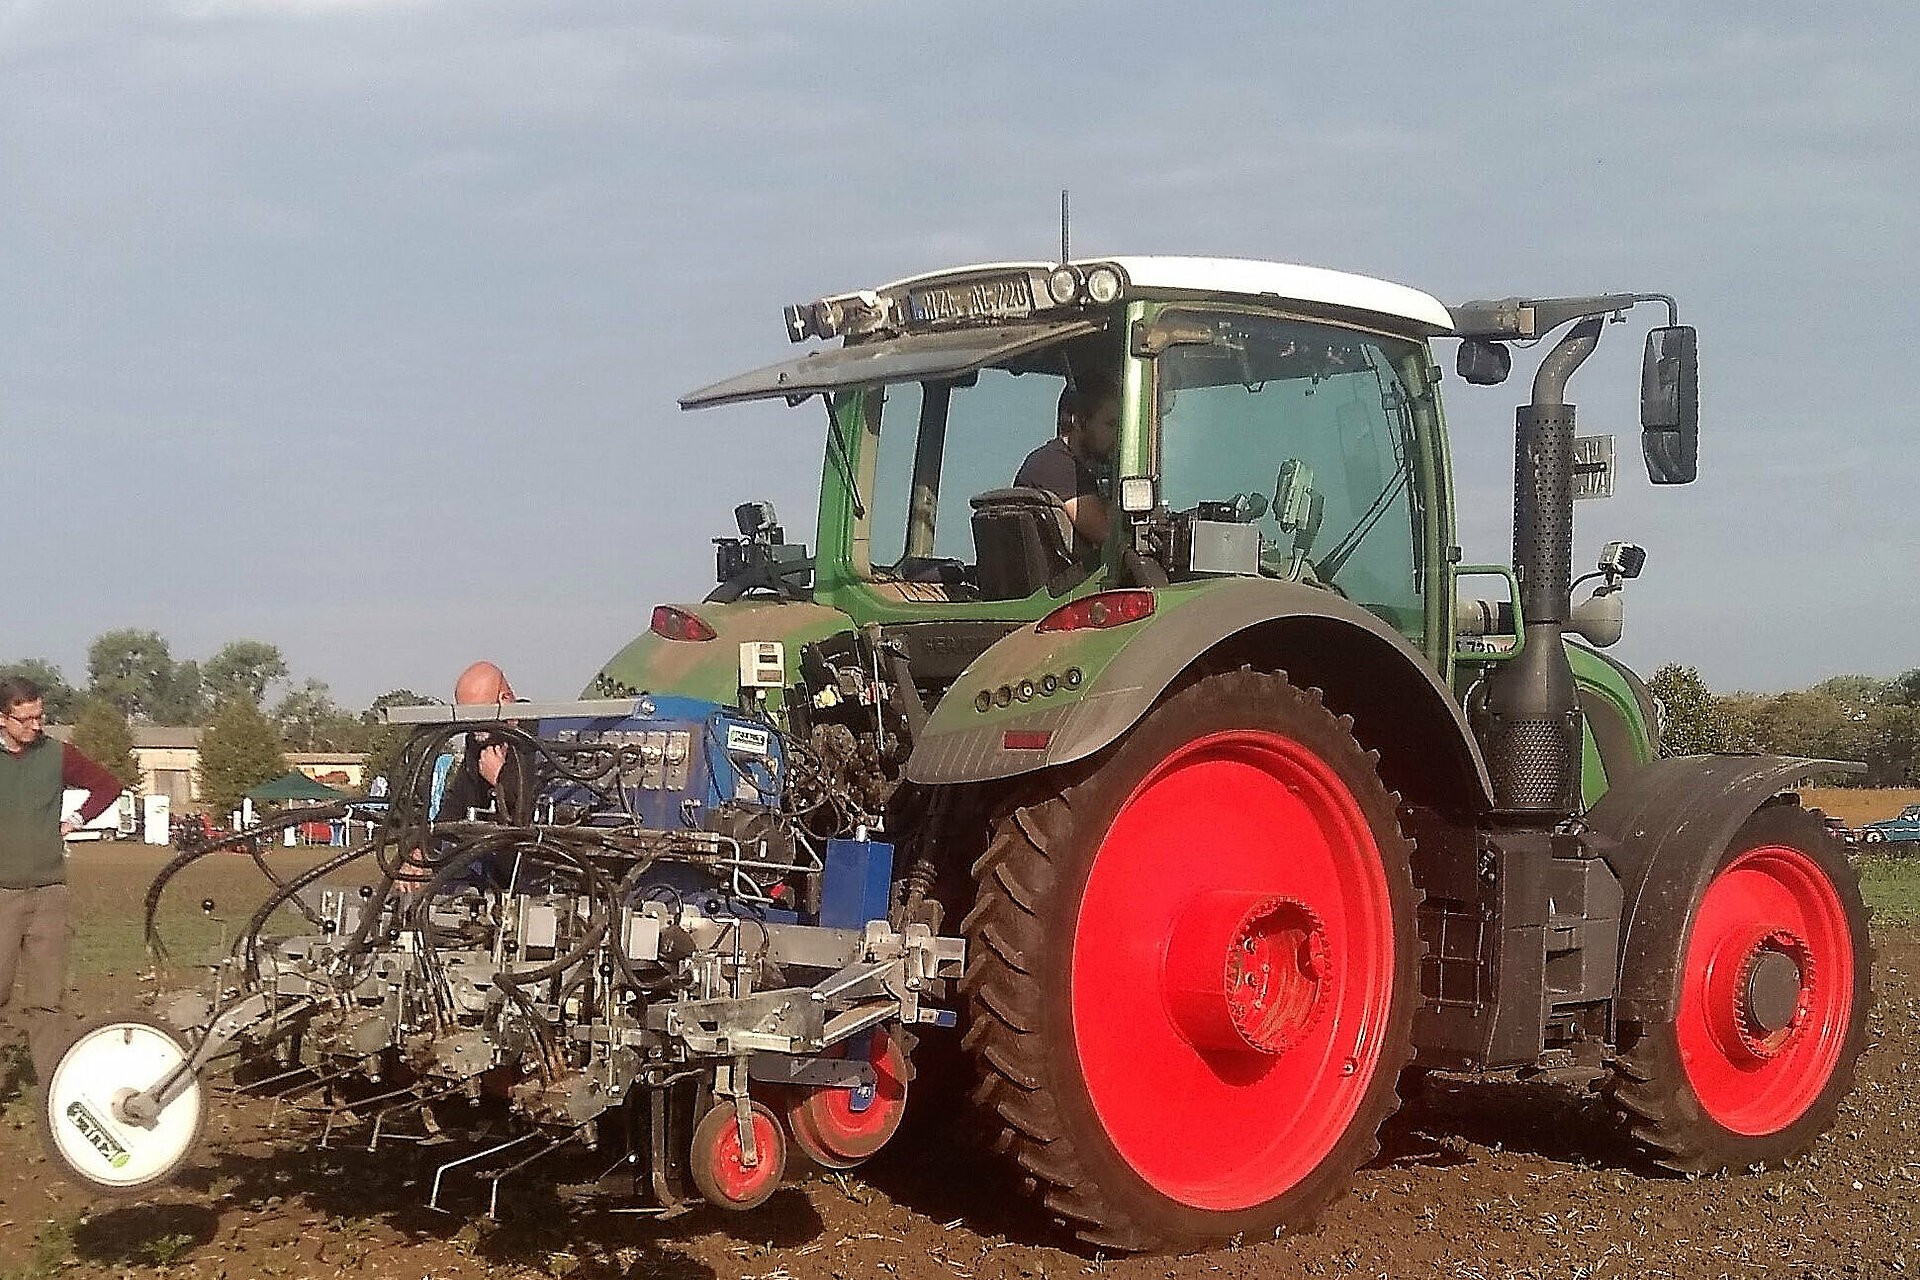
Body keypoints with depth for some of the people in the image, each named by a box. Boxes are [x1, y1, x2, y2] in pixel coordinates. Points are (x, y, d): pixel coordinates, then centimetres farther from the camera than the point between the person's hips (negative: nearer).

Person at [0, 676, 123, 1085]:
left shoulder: (56, 755, 5)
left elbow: (108, 785, 18)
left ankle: (50, 1080, 7)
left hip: (48, 893, 2)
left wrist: (75, 821, 8)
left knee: (46, 997, 3)